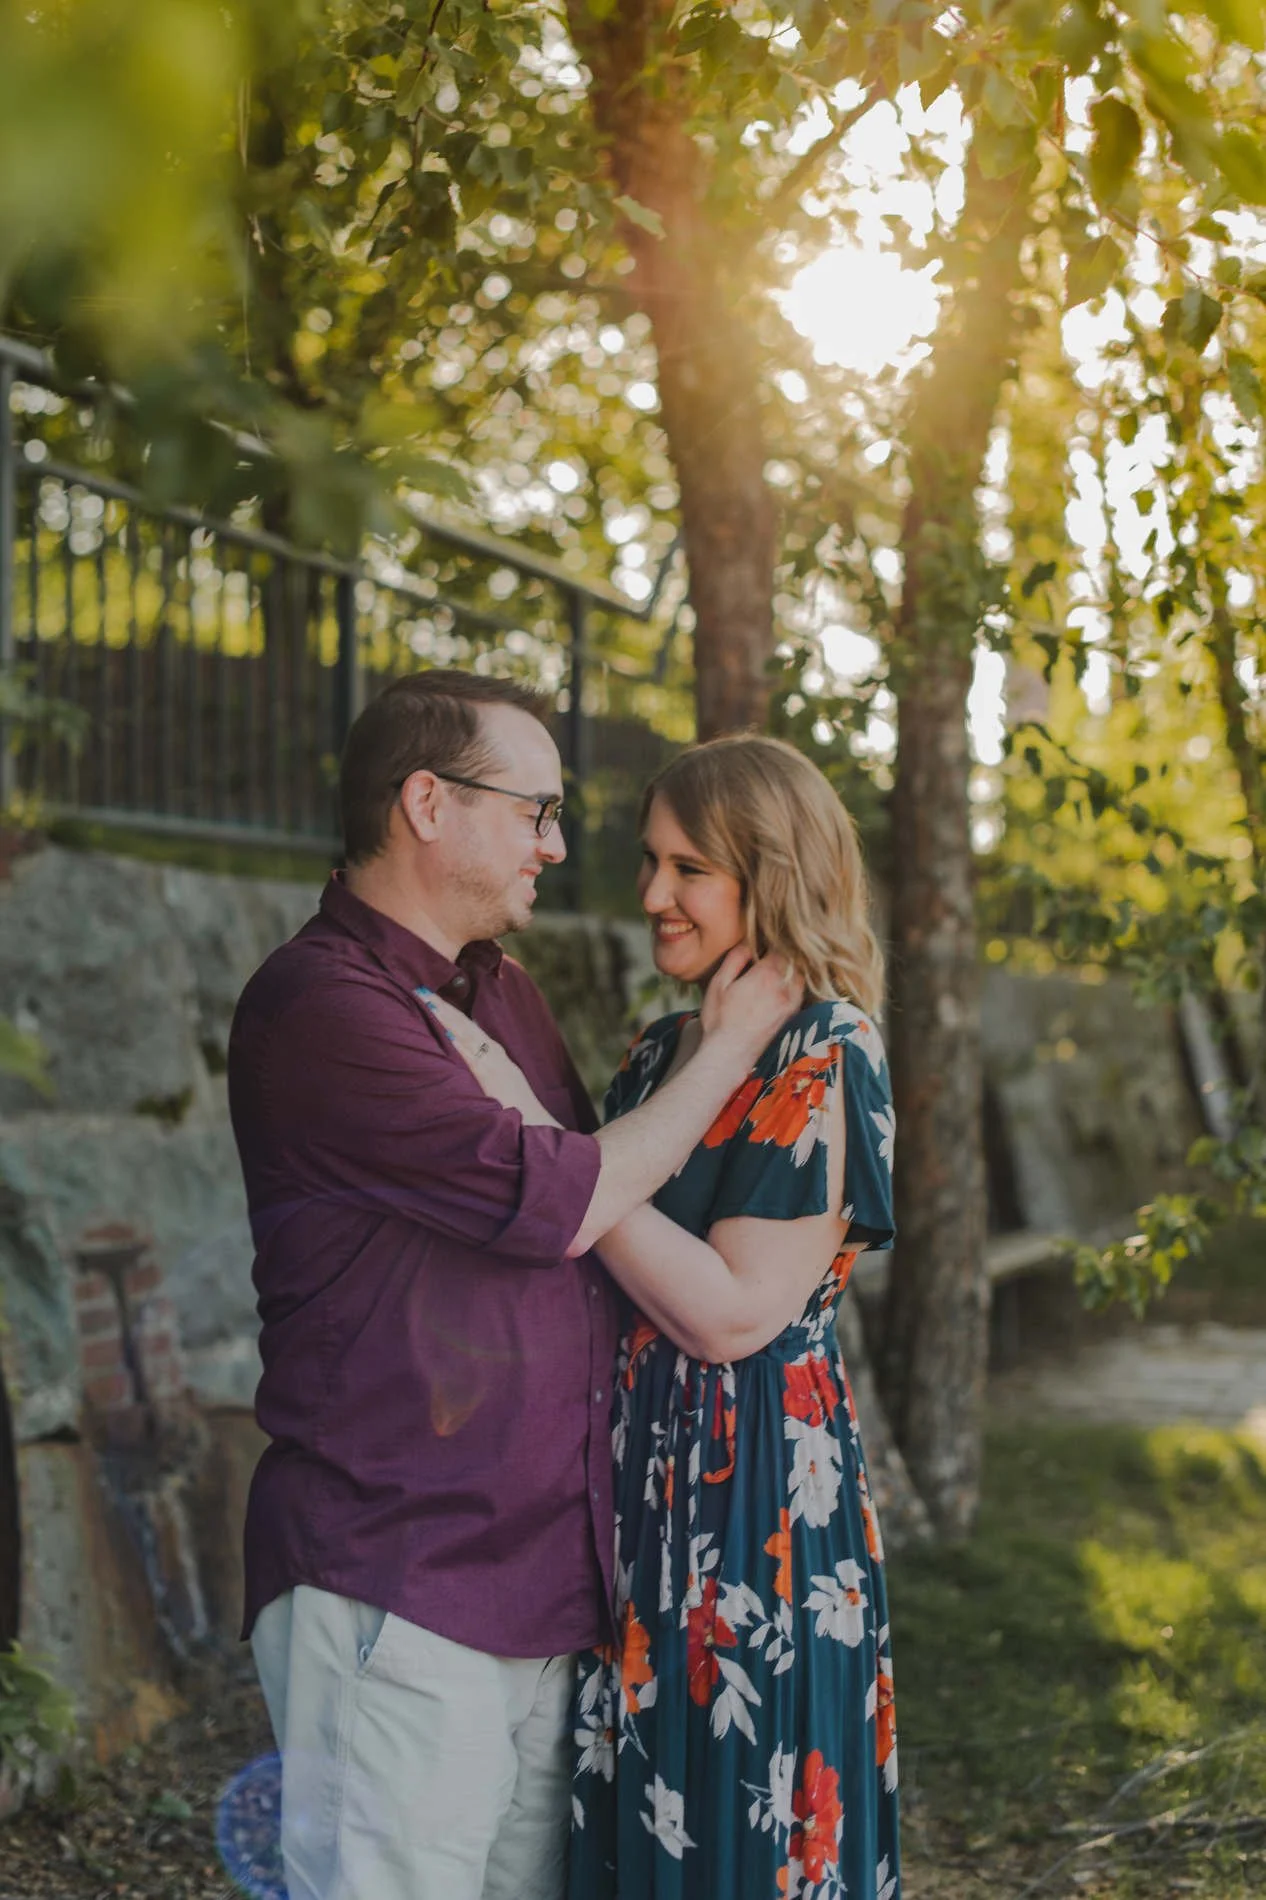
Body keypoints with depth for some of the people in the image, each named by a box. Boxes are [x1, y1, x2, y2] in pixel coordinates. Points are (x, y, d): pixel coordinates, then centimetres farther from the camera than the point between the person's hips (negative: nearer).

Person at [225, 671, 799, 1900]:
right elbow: (557, 1205, -17)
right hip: (393, 1594, -8)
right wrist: (729, 1050, -4)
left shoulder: (504, 994, 17)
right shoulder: (320, 1007, -14)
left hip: (544, 1583, 8)